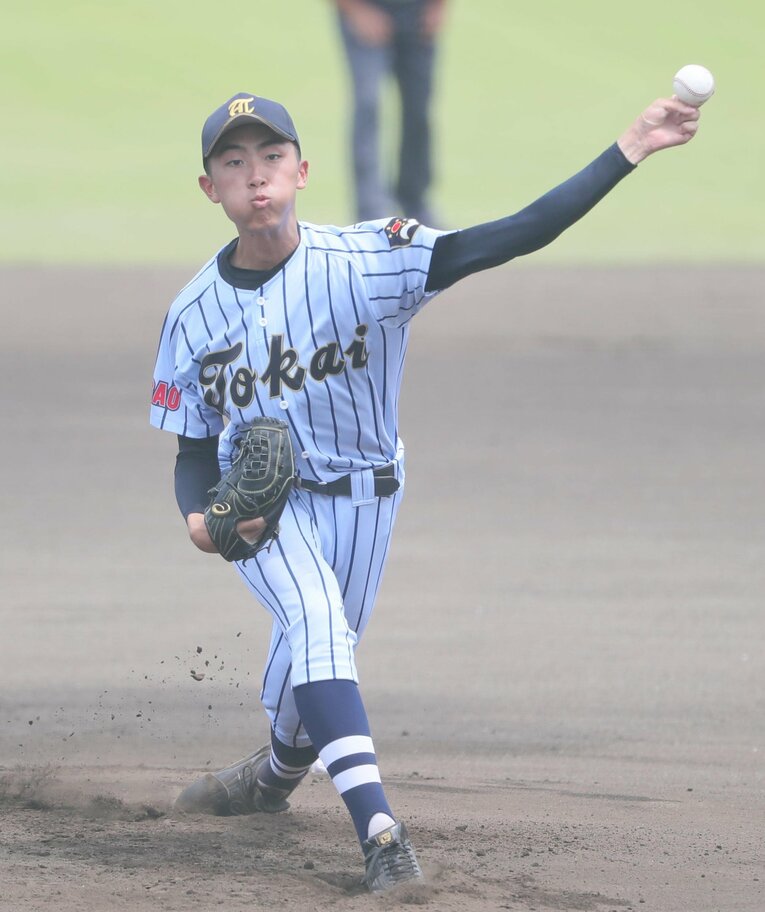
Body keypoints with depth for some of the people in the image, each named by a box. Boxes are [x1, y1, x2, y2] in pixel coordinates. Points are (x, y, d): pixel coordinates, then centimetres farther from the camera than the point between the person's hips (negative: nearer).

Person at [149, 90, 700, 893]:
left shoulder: (363, 261, -19)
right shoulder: (195, 314, -10)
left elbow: (507, 240, -29)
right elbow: (195, 453, -1)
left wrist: (626, 153, -40)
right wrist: (200, 519, -26)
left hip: (360, 496, 0)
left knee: (314, 656, 11)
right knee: (317, 626, -25)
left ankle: (279, 770, 48)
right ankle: (378, 831, -35)